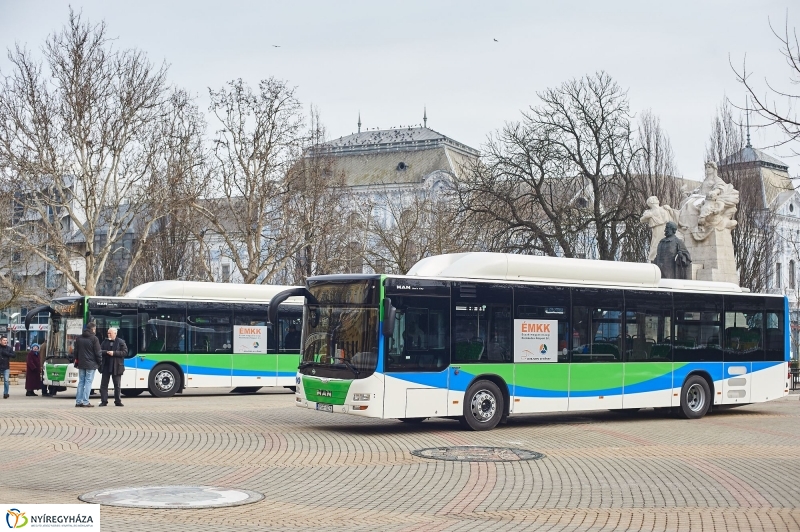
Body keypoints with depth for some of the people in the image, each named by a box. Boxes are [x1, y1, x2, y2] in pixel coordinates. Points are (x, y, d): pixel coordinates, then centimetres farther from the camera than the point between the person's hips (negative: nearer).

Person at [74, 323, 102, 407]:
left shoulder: (78, 338, 10)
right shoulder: (94, 338, -9)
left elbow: (76, 351, 15)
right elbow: (97, 352, -8)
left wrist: (77, 362, 21)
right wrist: (100, 362, 4)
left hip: (81, 364, 6)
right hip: (91, 364, -6)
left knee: (81, 382, 10)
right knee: (88, 382, -4)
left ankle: (78, 401, 8)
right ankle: (85, 402, -7)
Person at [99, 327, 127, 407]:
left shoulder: (121, 342, 0)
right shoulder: (105, 341, 11)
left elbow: (125, 352, -9)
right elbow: (100, 351, 4)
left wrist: (114, 353, -17)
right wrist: (106, 352, -16)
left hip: (116, 367, -3)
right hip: (106, 366, 3)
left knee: (117, 385, 5)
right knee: (104, 384, 1)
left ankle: (118, 401, 13)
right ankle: (104, 401, 5)